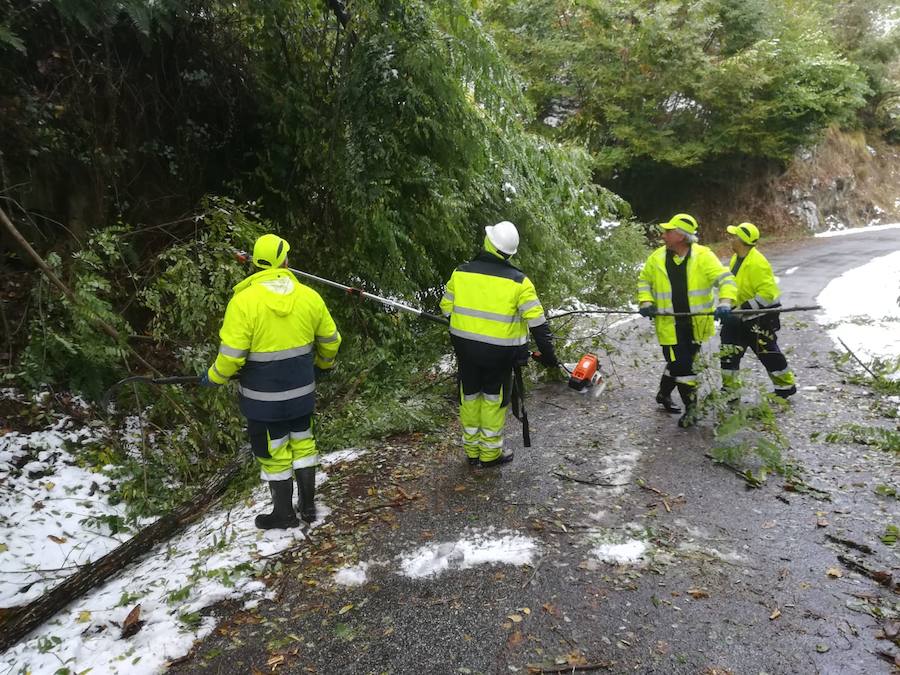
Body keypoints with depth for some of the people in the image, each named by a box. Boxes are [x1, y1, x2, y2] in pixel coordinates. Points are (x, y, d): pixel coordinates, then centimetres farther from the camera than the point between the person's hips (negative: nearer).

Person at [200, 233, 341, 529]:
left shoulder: (244, 300, -18)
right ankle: (308, 505, 33)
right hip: (302, 392, 4)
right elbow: (330, 340, 7)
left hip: (263, 396, -4)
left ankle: (284, 514, 28)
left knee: (274, 454, 12)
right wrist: (325, 362, 28)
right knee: (302, 443, 22)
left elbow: (231, 355, -18)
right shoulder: (309, 296, -5)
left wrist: (214, 377, 2)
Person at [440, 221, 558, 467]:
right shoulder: (519, 282, -14)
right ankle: (490, 453, 26)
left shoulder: (460, 272, -7)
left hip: (465, 347, 3)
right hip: (499, 352, -2)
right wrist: (548, 354, 0)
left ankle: (472, 450, 31)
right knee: (493, 400, 14)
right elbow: (537, 323, -12)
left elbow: (446, 309, 3)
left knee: (469, 397, 18)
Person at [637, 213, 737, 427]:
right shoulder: (657, 258, -2)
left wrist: (725, 302, -32)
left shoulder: (703, 256, -9)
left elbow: (725, 278, -14)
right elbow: (644, 280, 13)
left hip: (696, 324, 1)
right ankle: (691, 408, 11)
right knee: (681, 366, -5)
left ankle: (664, 394, 41)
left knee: (681, 363, 17)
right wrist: (646, 301, -3)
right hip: (670, 325, 0)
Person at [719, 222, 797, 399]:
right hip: (743, 317, 9)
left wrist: (746, 307, -27)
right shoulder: (736, 259, 6)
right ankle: (730, 389, 17)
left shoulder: (757, 263, -23)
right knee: (729, 351, 8)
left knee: (768, 352, 3)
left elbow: (767, 293, -27)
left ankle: (786, 386, 22)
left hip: (761, 317, -9)